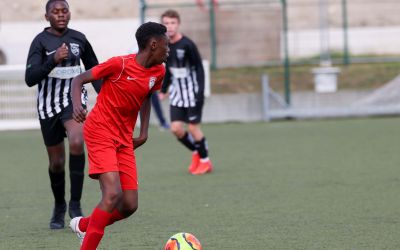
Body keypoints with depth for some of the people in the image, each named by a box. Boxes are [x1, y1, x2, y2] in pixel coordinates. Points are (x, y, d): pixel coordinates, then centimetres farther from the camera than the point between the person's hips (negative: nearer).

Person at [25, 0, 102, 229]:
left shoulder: (79, 39, 2)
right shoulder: (41, 41, -9)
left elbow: (93, 69, 17)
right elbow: (30, 78, -19)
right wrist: (53, 60, -30)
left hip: (73, 99, 1)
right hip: (49, 105, -1)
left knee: (77, 143, -28)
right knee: (56, 162, 7)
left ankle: (75, 204, -19)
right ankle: (59, 207, 33)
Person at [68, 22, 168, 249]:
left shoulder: (158, 72, 4)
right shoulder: (120, 64, -16)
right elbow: (79, 79, -9)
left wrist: (144, 132, 14)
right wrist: (77, 105, -27)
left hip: (124, 139, 7)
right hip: (100, 133, -7)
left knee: (130, 205, 1)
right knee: (113, 194, -23)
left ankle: (83, 225, 27)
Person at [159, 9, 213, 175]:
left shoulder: (187, 45, -17)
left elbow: (199, 68, -15)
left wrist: (200, 92, -20)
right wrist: (163, 89, 12)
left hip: (192, 93, -6)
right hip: (177, 94, 6)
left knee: (193, 128, -3)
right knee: (176, 128, -2)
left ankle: (205, 161, 15)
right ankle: (196, 152, 23)